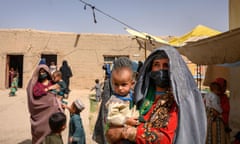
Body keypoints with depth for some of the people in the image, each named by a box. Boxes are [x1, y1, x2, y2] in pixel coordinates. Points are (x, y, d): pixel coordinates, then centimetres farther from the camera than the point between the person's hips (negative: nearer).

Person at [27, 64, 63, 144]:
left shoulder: (52, 82, 10)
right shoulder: (36, 83, 5)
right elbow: (35, 93, -13)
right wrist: (48, 88, -12)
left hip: (51, 108, 2)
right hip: (40, 108, -1)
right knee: (40, 127, 0)